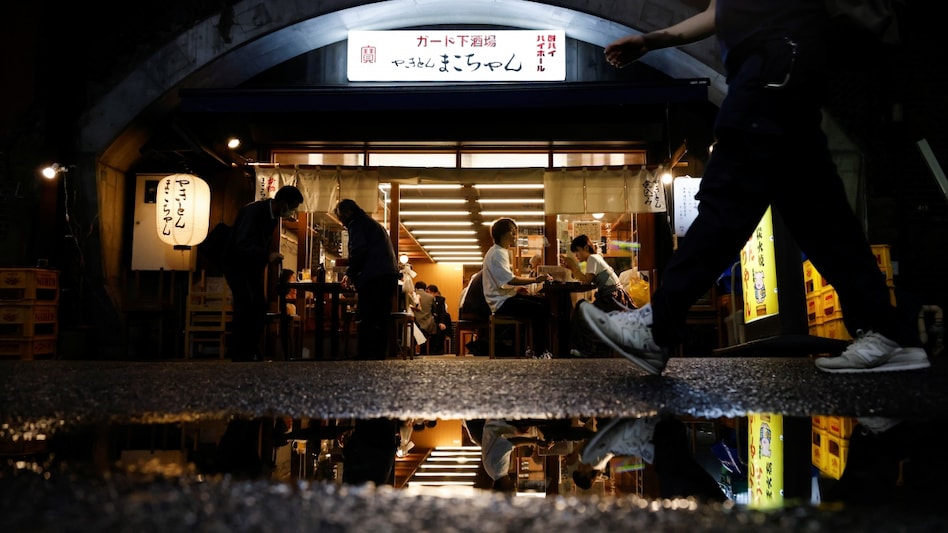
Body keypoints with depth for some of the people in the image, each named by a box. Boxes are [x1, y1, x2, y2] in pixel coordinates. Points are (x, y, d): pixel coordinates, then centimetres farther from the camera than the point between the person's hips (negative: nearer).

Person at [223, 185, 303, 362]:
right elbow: (242, 244, -31)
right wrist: (267, 255, -43)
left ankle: (253, 355, 13)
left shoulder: (273, 215, 5)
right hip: (237, 266, -9)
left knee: (259, 312, 6)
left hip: (253, 268, 9)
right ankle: (239, 357, -10)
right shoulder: (253, 211, -22)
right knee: (245, 309, -15)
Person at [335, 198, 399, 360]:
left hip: (373, 278, -9)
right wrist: (354, 275, 27)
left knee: (364, 321, -10)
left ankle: (365, 358, -15)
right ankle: (380, 356, 9)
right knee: (380, 321, 9)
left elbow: (358, 251, -13)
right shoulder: (374, 224, 31)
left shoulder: (357, 224, 2)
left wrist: (350, 274, -2)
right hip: (389, 276, 9)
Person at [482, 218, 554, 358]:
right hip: (501, 302, -10)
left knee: (545, 303, 3)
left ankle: (543, 346, 4)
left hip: (508, 295, 10)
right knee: (538, 309, -22)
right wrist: (535, 280, -23)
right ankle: (539, 352, -14)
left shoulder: (503, 252, 18)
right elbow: (509, 280, -24)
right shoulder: (497, 253, -15)